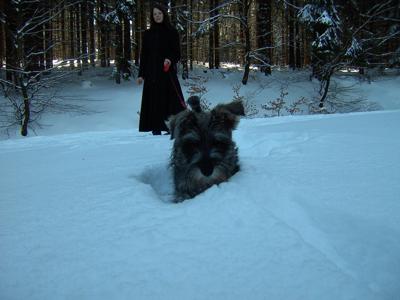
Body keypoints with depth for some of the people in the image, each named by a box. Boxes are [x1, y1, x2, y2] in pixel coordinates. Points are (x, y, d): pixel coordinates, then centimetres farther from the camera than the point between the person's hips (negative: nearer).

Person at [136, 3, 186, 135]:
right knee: (153, 100, -1)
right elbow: (143, 55, 11)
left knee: (170, 99, -9)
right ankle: (156, 129, 2)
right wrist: (141, 74, 4)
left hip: (167, 71, -3)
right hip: (152, 72, 3)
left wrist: (170, 60, -22)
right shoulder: (148, 34, 11)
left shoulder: (172, 32, 3)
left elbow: (177, 53, 0)